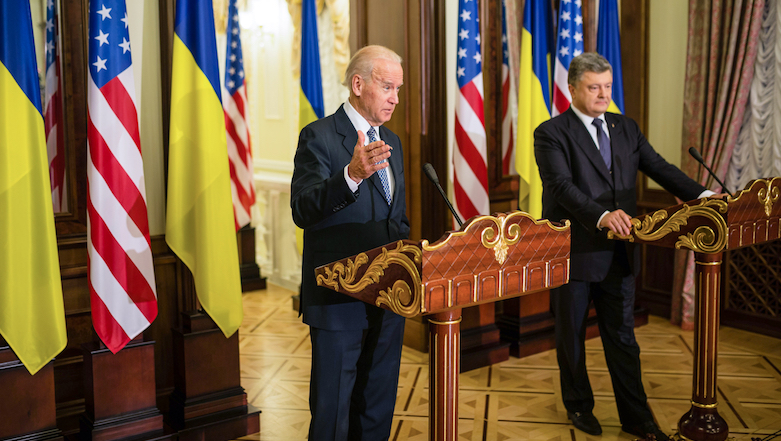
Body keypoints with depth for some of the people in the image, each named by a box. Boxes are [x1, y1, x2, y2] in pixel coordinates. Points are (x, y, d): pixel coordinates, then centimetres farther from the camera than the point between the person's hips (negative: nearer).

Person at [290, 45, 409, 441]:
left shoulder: (391, 143, 13)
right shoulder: (319, 136, -10)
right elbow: (303, 211, -23)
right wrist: (352, 175, -38)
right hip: (339, 299, -7)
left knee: (378, 408, 16)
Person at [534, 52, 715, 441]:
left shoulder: (626, 128, 10)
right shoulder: (551, 133, -9)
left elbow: (659, 168, 4)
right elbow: (562, 186, -22)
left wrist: (701, 195, -12)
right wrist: (602, 215, -37)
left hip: (619, 252, 4)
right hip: (574, 253, -4)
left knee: (622, 336, 11)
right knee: (571, 334, 13)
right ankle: (579, 406, 32)